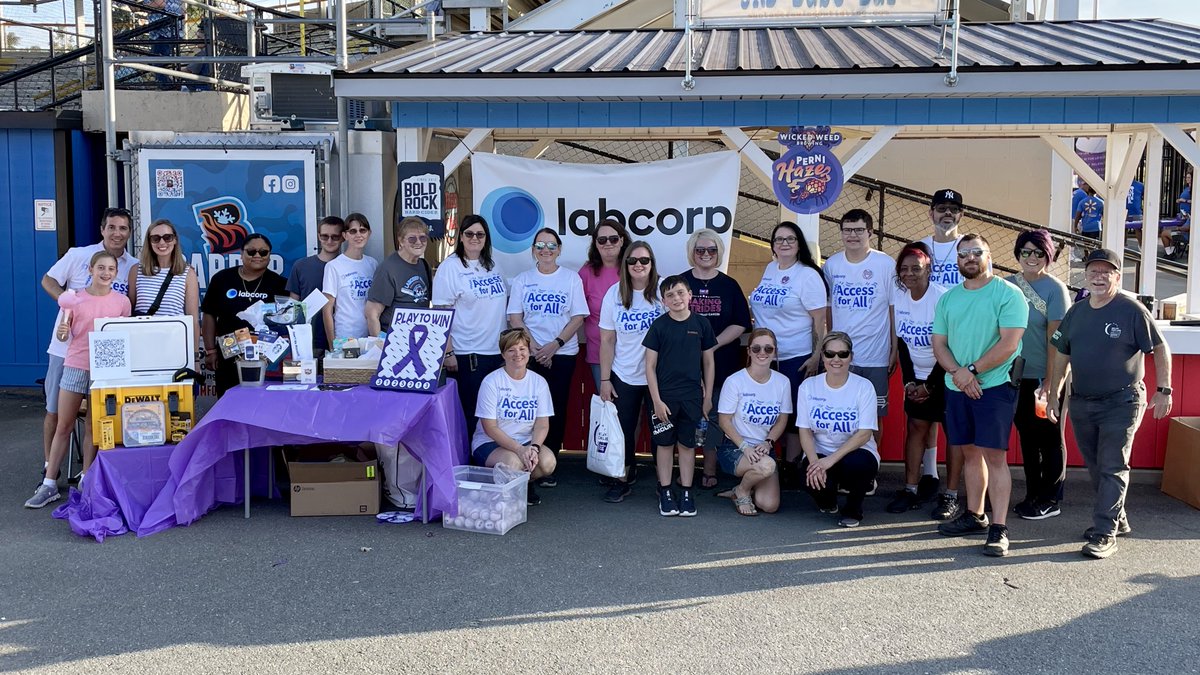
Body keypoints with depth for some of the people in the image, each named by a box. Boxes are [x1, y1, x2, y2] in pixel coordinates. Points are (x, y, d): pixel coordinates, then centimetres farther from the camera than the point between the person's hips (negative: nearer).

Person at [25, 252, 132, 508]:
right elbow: (65, 331, 7)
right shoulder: (75, 298, 0)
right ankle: (49, 484, 9)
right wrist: (62, 331, -15)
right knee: (63, 427, 4)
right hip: (75, 365, 1)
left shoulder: (122, 302, 1)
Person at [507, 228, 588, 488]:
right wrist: (534, 347, -10)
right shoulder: (522, 280, 7)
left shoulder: (571, 278, 4)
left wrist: (555, 344, -12)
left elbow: (578, 317, -1)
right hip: (529, 354, 1)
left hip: (562, 353, 0)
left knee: (556, 409, 0)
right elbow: (515, 318, 2)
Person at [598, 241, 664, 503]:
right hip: (623, 376, 2)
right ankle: (623, 478, 23)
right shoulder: (614, 294, -1)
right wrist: (605, 379, 0)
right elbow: (607, 340, 2)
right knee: (624, 429, 7)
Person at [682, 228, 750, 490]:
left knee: (714, 414, 4)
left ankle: (710, 470, 13)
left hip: (721, 363, 1)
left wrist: (713, 344, -12)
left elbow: (740, 324, 1)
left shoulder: (729, 285, 6)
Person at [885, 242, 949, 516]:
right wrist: (909, 381, -2)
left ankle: (951, 496, 1)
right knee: (916, 426, 6)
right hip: (917, 375, 6)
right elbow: (902, 342, 4)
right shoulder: (898, 298, -2)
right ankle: (911, 489, 12)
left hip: (945, 374, -5)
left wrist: (929, 385, -13)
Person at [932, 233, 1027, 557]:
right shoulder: (948, 298, 13)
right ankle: (974, 515, 24)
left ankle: (999, 528, -6)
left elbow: (1008, 344, -14)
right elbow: (938, 343, 8)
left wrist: (971, 369, -14)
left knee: (994, 454, -8)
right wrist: (958, 374, -9)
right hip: (957, 387, 6)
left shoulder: (1008, 294, -6)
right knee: (970, 452, 13)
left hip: (995, 385, -6)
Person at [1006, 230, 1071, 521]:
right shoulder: (1009, 285, 6)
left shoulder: (1055, 289, -8)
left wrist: (1049, 382, -15)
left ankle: (1050, 500, 14)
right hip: (1017, 377, 5)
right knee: (1027, 437, 13)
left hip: (1045, 379, -5)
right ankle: (1032, 495, 24)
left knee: (1049, 439, 4)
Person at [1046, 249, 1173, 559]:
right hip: (1081, 403, 6)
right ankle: (1117, 518, 30)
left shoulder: (1131, 310, -9)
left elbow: (1160, 349, -5)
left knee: (1113, 468, -7)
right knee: (1096, 467, 14)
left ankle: (1105, 534, -5)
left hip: (1122, 403, -6)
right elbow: (1061, 354, 14)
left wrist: (1163, 390, -9)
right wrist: (1052, 395, 14)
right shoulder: (1076, 312, 7)